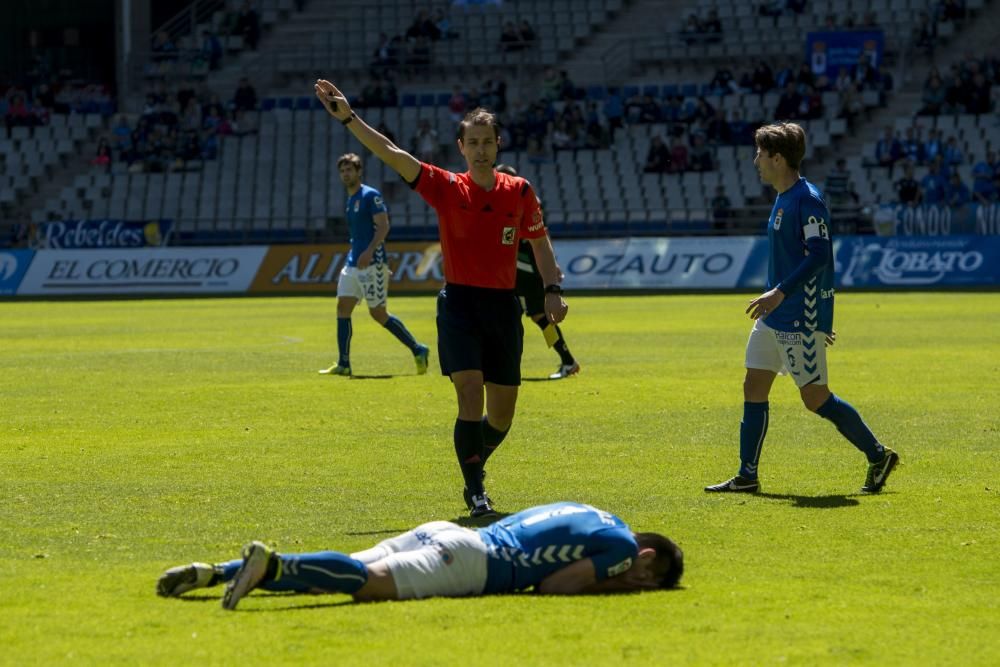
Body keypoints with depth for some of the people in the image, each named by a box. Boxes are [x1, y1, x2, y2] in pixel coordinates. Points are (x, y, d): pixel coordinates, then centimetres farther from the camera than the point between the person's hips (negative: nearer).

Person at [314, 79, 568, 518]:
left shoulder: (519, 192, 4)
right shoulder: (446, 188, -2)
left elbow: (540, 242, 15)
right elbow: (391, 154, -9)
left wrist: (553, 290, 4)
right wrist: (348, 118, -18)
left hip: (504, 306, 3)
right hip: (459, 302, -3)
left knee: (501, 416, 7)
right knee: (471, 396, -18)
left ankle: (473, 471, 35)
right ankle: (476, 491, -9)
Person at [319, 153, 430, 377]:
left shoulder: (370, 195, -9)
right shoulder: (350, 200, 18)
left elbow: (383, 226, -17)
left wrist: (369, 252, -27)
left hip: (372, 264, -9)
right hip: (353, 263, 9)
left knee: (378, 313, -6)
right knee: (343, 307, 0)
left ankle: (418, 350, 6)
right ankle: (343, 364, 1)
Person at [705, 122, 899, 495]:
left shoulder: (807, 200, -17)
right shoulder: (783, 200, 13)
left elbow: (819, 255, -25)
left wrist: (780, 293, -30)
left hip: (801, 318, -10)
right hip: (776, 317, 10)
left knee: (815, 397, -5)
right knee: (754, 388, 7)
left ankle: (878, 456, 8)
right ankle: (747, 477, 11)